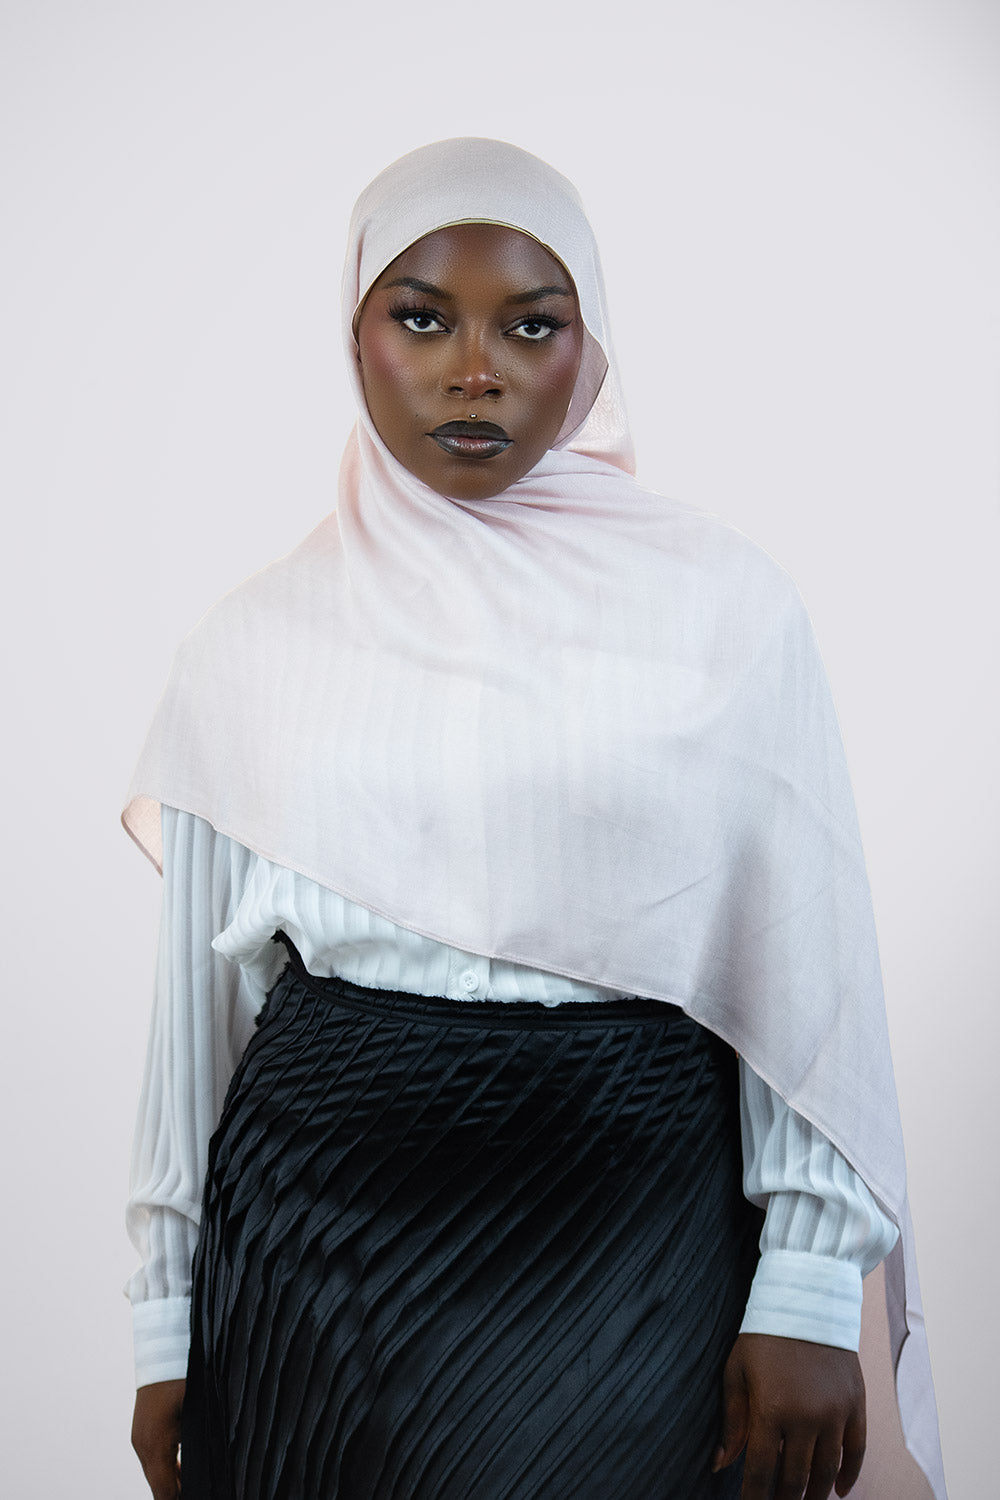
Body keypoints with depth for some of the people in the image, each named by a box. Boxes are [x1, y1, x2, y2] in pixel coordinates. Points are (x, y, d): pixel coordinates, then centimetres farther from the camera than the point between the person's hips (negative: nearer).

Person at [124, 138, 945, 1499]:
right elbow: (198, 989, 7)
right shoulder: (256, 641, 3)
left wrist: (810, 1296, -6)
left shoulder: (723, 599, -2)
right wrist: (169, 1317, 9)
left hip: (635, 1224, -1)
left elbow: (804, 964, -2)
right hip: (316, 1223, 2)